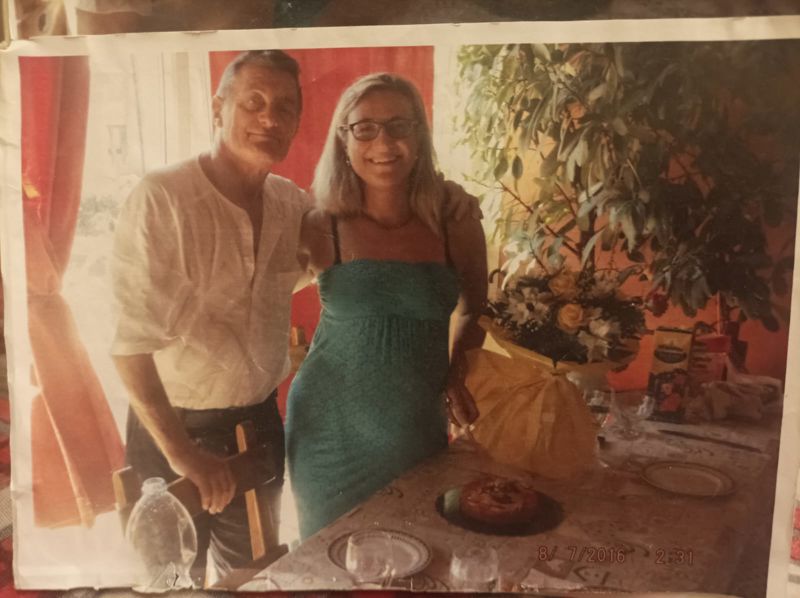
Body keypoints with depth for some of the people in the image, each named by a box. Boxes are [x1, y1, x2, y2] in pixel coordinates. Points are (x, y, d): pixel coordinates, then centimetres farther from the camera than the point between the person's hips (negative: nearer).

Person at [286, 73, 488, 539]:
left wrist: (457, 373, -2)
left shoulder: (455, 227, -6)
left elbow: (475, 311, 10)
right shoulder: (320, 230, -10)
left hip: (418, 430, 2)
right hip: (332, 432, -1)